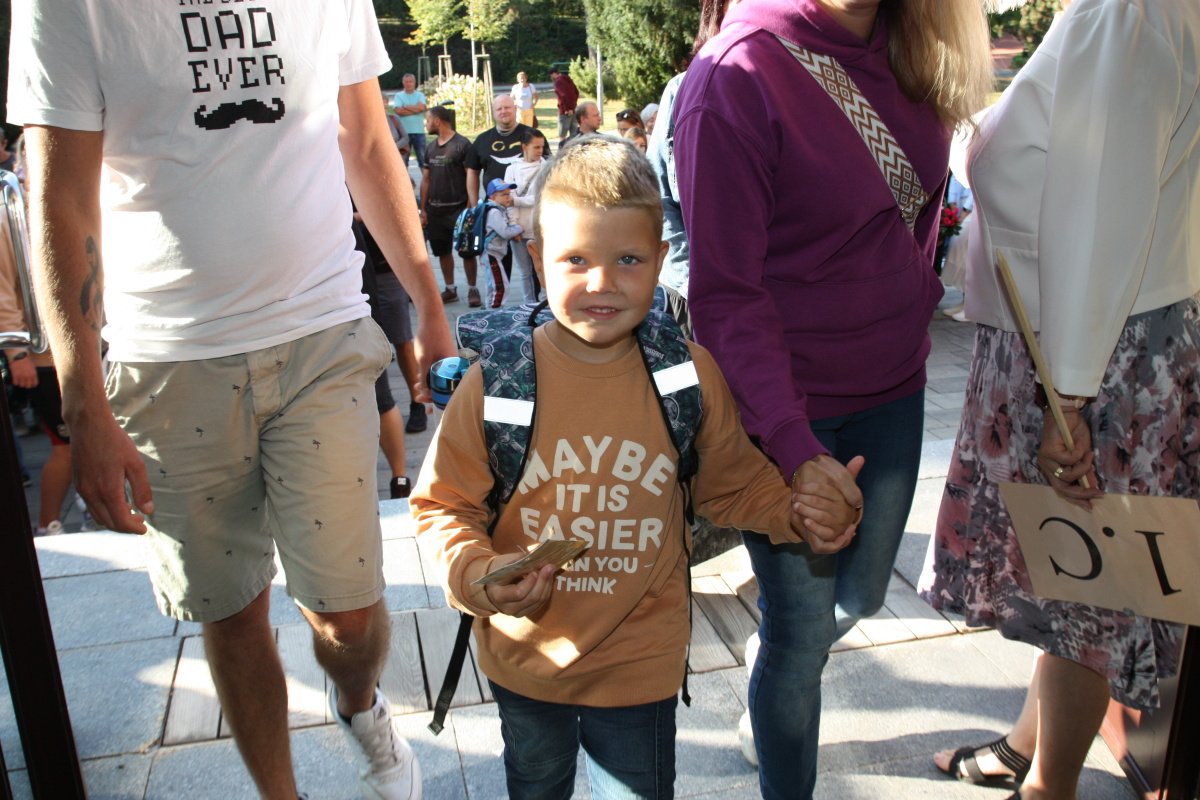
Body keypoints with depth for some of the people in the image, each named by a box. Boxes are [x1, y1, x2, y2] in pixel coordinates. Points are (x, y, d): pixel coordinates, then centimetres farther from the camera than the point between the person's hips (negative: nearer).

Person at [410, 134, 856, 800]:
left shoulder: (690, 375, -12)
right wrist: (477, 572, -25)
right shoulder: (498, 381, -16)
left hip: (640, 666, -1)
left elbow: (731, 481, 2)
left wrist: (796, 511, -14)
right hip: (526, 661, 1)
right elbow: (443, 503, -8)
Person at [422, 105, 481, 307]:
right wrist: (423, 209, 9)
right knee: (442, 251, 10)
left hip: (459, 207, -6)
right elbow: (426, 179, 13)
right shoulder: (430, 148, 12)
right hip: (435, 209, 6)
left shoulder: (462, 144, -7)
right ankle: (450, 289, 21)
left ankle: (472, 289, 10)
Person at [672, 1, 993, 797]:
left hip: (893, 390, 7)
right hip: (788, 405, -7)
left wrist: (910, 306, 7)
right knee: (802, 627, 6)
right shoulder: (739, 70, -18)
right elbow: (725, 290, -19)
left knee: (860, 595, 21)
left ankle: (778, 699, 52)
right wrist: (794, 445, -24)